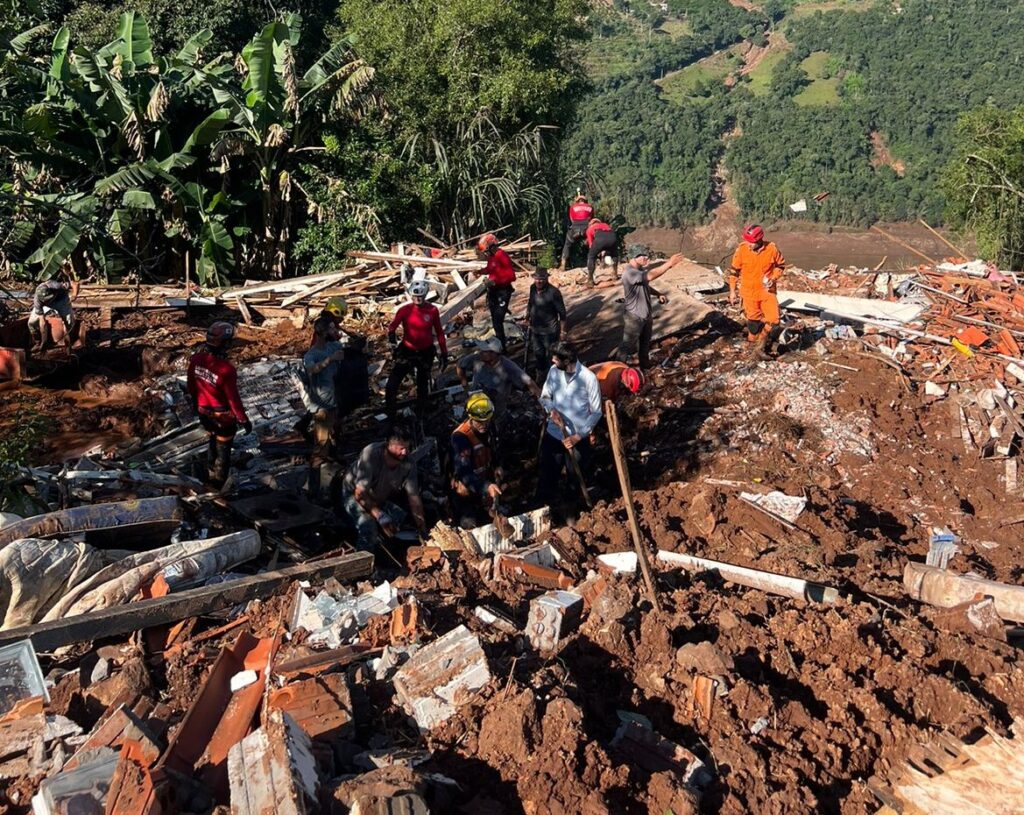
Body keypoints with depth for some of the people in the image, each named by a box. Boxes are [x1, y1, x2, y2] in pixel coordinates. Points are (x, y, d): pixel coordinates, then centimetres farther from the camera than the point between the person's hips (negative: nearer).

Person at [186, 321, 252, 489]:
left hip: (203, 412, 6)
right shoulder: (226, 369, -35)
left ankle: (210, 476, 47)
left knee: (213, 442, 30)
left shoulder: (196, 359, -14)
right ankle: (219, 483, 35)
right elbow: (233, 398, -25)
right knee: (223, 449, 18)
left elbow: (191, 385, 2)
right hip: (223, 416, -6)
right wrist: (244, 420, -12)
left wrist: (195, 402, 21)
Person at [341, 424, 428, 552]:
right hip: (354, 494, -6)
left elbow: (414, 497, -20)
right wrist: (380, 516, -46)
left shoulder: (408, 464, -22)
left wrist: (423, 532, -25)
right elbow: (360, 493, -36)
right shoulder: (370, 454, -36)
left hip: (380, 500, 6)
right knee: (368, 525, -29)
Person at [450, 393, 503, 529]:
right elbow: (465, 473, -41)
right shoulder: (460, 437, -34)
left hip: (484, 484, 7)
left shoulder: (486, 429, -9)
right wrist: (486, 486, -55)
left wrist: (496, 466, 0)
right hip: (466, 492, -7)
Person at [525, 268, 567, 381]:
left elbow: (562, 313, -16)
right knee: (537, 353, 22)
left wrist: (562, 331, -13)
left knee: (550, 355, 6)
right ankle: (540, 374, 44)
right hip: (535, 329, 6)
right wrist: (527, 318, 20)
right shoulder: (533, 288, -4)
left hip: (549, 330, -6)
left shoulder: (553, 292, -22)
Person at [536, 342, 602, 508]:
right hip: (553, 434, 3)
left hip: (578, 438, -3)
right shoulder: (554, 371, -6)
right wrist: (552, 410, -17)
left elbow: (596, 412, -14)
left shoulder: (588, 378, -20)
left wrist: (578, 436, -18)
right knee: (548, 475, 13)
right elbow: (544, 396, 6)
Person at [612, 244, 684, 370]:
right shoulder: (629, 273, -28)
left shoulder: (641, 269, 2)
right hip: (634, 317, -9)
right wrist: (669, 263, -40)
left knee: (645, 343, 24)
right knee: (627, 346, 2)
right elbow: (650, 275, -41)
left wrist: (658, 294, 1)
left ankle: (645, 365, 42)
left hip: (646, 314, 9)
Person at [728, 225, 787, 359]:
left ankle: (760, 348, 10)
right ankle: (753, 341, 35)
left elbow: (781, 265, 5)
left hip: (767, 291, 0)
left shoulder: (772, 249, -12)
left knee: (773, 321, -5)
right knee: (754, 320, 13)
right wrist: (732, 291, 2)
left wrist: (773, 278, -13)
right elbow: (734, 271, 0)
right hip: (749, 292, 0)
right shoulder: (742, 249, -12)